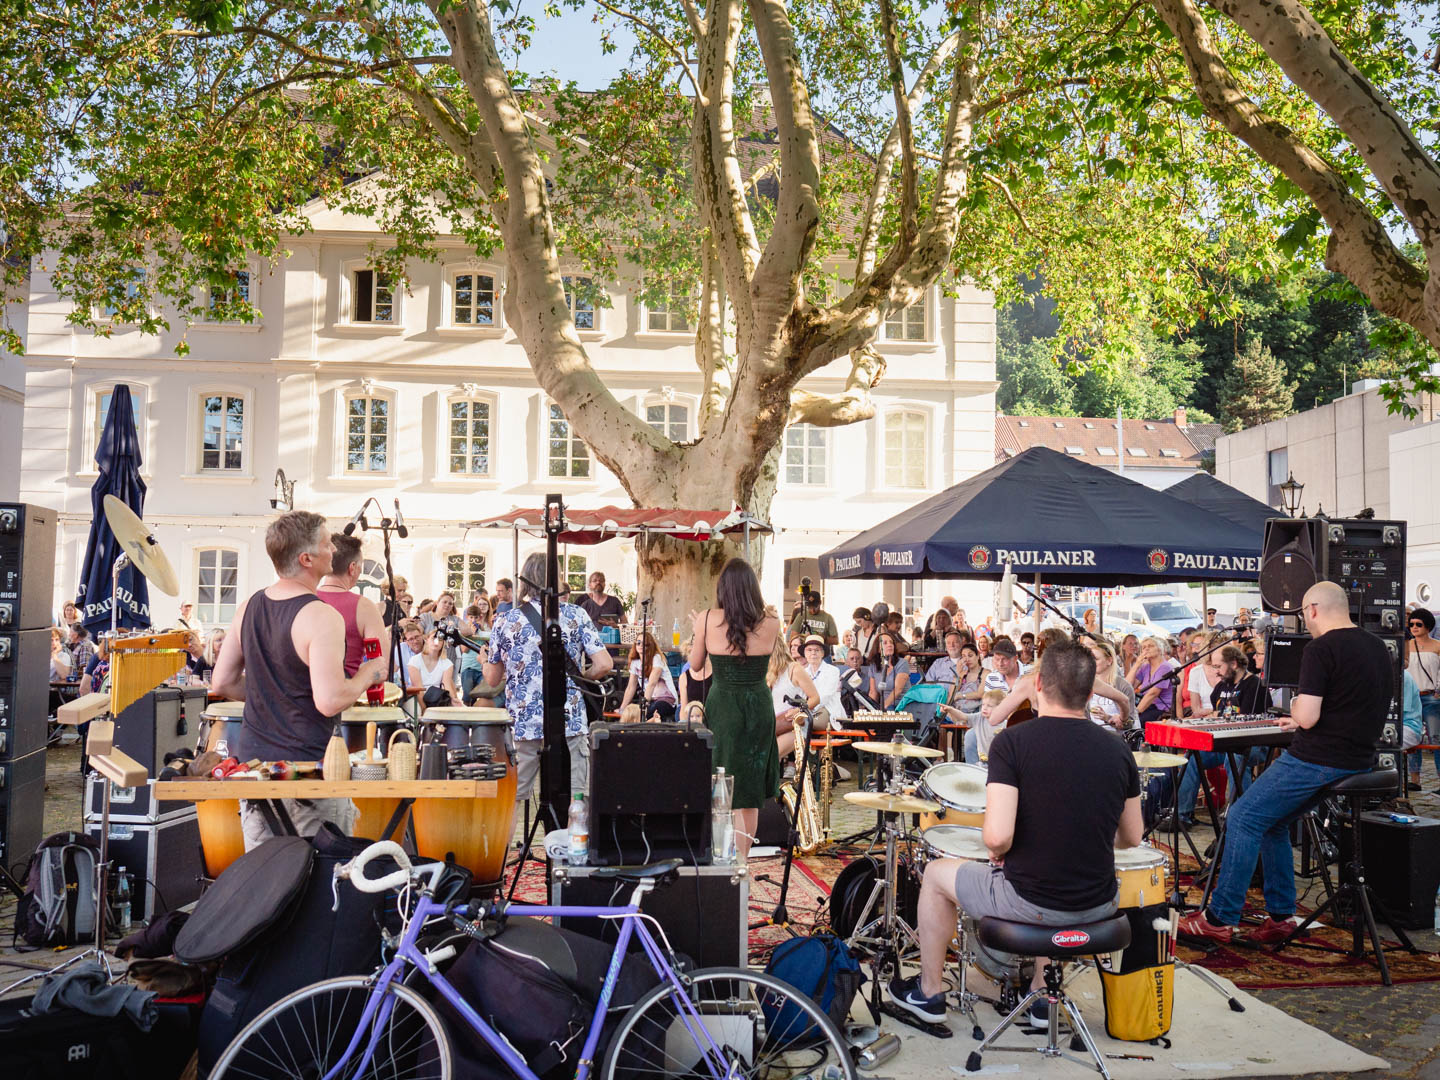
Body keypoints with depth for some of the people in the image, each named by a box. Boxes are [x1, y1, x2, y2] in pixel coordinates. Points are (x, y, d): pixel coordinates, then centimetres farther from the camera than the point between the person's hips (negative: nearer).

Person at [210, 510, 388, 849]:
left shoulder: (248, 607, 5)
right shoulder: (320, 617, -19)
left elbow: (221, 683, 11)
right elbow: (330, 701, -25)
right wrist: (368, 674, -9)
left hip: (253, 758, 7)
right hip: (308, 767, -7)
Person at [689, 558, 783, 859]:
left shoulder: (708, 619, -9)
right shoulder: (770, 622, -6)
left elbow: (696, 665, 4)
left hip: (721, 706, -1)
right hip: (759, 707, 2)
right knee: (751, 793, 14)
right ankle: (741, 860, 22)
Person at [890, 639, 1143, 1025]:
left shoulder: (1013, 742, -16)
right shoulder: (1117, 750, -2)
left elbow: (998, 837, -24)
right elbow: (1131, 837, 8)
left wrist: (996, 851, -1)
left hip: (1030, 901, -5)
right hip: (1098, 906, 5)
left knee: (937, 873, 23)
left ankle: (929, 992, 35)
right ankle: (1043, 993, 40)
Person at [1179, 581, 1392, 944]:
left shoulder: (1320, 649, -16)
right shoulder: (1377, 647, 12)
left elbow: (1307, 718, -22)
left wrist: (1298, 707, 1)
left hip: (1318, 761, -9)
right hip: (1359, 761, 9)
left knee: (1243, 818, 0)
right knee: (1272, 820, 20)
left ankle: (1219, 918, 2)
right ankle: (1280, 916, 20)